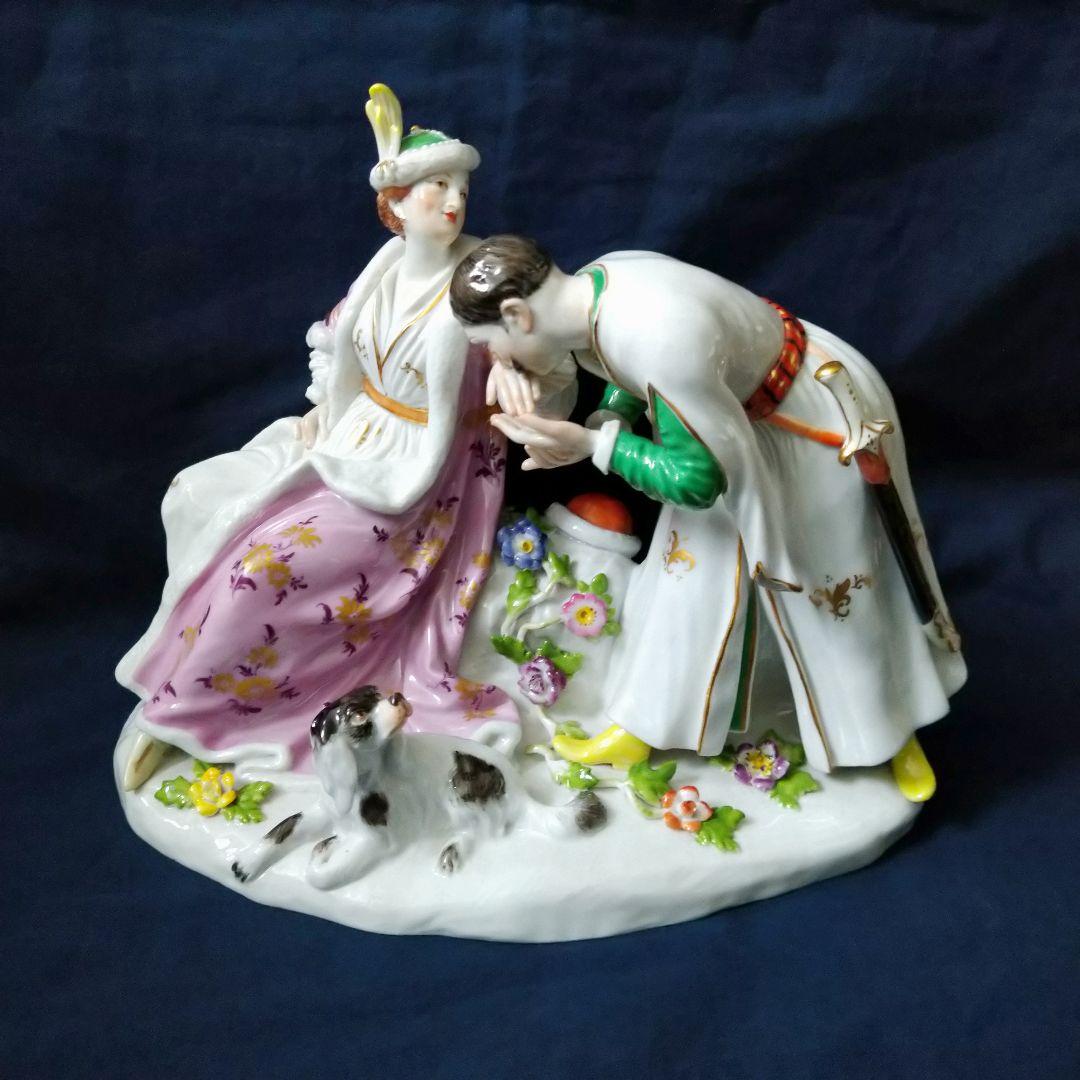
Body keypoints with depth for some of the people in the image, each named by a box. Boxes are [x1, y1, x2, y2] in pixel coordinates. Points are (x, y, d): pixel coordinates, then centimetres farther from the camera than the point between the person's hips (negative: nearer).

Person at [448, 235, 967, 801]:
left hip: (820, 424, -8)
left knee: (843, 591, 11)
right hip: (736, 410, 8)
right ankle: (643, 729, 30)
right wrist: (600, 425, -13)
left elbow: (699, 478, -32)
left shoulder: (658, 338, -40)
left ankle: (894, 733, 37)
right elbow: (631, 379, 7)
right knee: (694, 567, 14)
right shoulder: (587, 293, -13)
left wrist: (593, 444, -28)